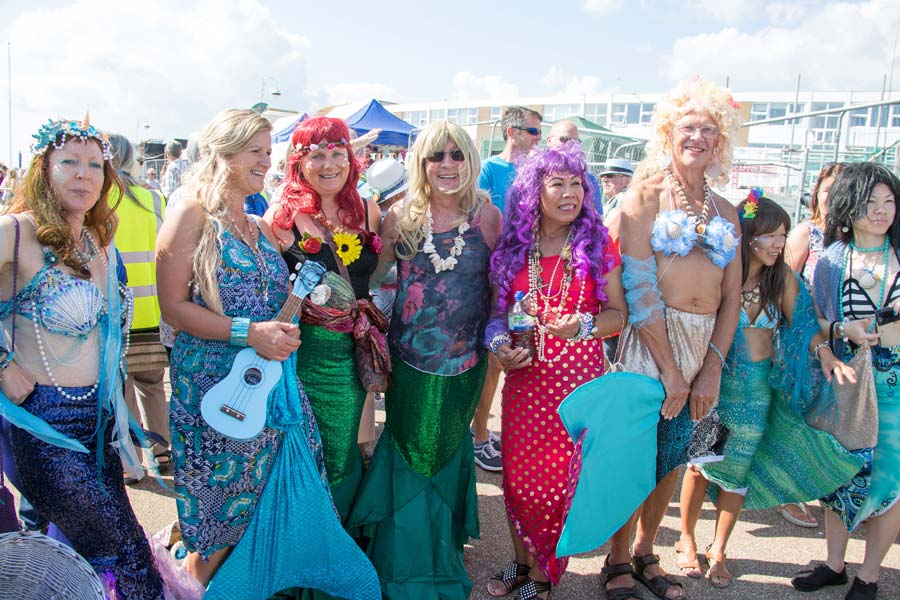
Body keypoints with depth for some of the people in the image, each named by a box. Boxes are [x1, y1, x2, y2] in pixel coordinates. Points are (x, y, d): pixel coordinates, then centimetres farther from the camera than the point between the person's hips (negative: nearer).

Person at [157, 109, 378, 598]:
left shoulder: (262, 228, 14)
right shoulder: (192, 214, -6)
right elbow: (174, 306, -12)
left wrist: (283, 329, 3)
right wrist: (249, 333, -21)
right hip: (215, 385, -6)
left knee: (282, 499, 10)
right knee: (221, 521, 5)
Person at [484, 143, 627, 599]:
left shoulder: (598, 245, -1)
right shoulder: (513, 248, 5)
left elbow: (619, 313, 0)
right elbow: (498, 312, 12)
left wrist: (583, 325, -19)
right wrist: (500, 345, -7)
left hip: (578, 378, -2)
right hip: (524, 378, 2)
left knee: (560, 480, 4)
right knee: (518, 476, 9)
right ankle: (522, 563, 33)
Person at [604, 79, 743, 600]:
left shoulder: (726, 211, 13)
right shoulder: (647, 196, -3)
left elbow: (732, 297, 9)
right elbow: (639, 287, -12)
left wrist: (712, 368, -3)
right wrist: (671, 370, -14)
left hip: (707, 346, 5)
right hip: (651, 341, -5)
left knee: (674, 458, 15)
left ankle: (646, 554, 34)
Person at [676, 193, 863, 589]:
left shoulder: (783, 278, -2)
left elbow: (803, 324, 0)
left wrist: (825, 353, -18)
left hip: (758, 387, 3)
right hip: (715, 381, -3)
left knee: (737, 471, 11)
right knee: (701, 462, 5)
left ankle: (718, 550, 29)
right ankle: (686, 539, 28)